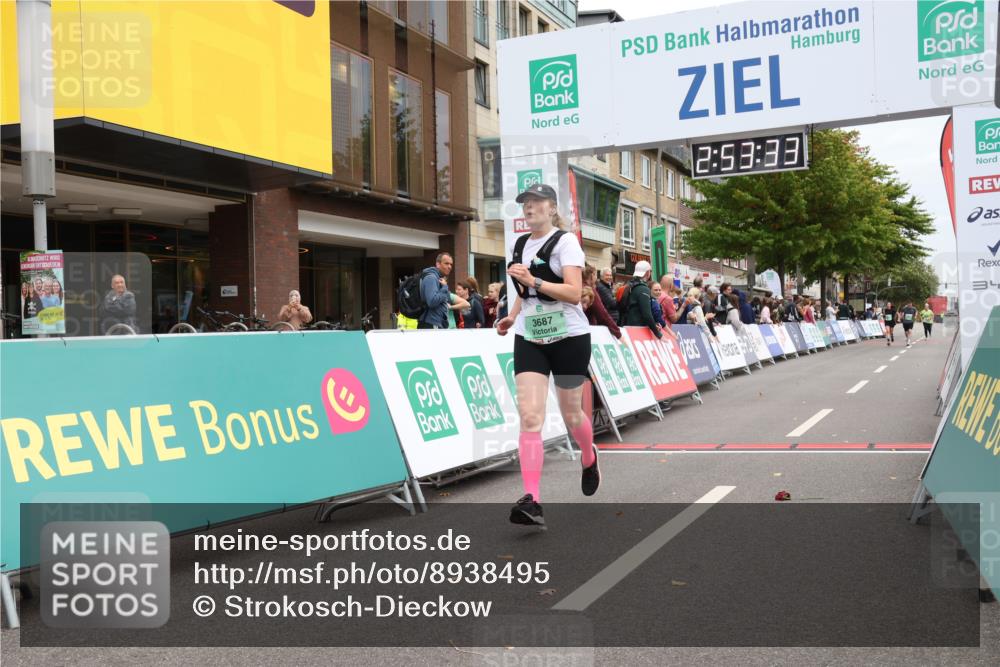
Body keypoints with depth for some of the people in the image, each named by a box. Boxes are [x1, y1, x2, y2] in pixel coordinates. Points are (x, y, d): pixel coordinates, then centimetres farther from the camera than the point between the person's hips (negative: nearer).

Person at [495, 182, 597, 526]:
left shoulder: (565, 241, -8)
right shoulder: (518, 245, 12)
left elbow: (574, 293, -19)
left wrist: (533, 281, -28)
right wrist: (512, 316, 11)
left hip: (568, 337, -4)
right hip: (529, 339, 4)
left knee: (571, 414, 10)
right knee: (529, 418, -11)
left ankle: (589, 458, 45)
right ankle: (531, 501, -17)